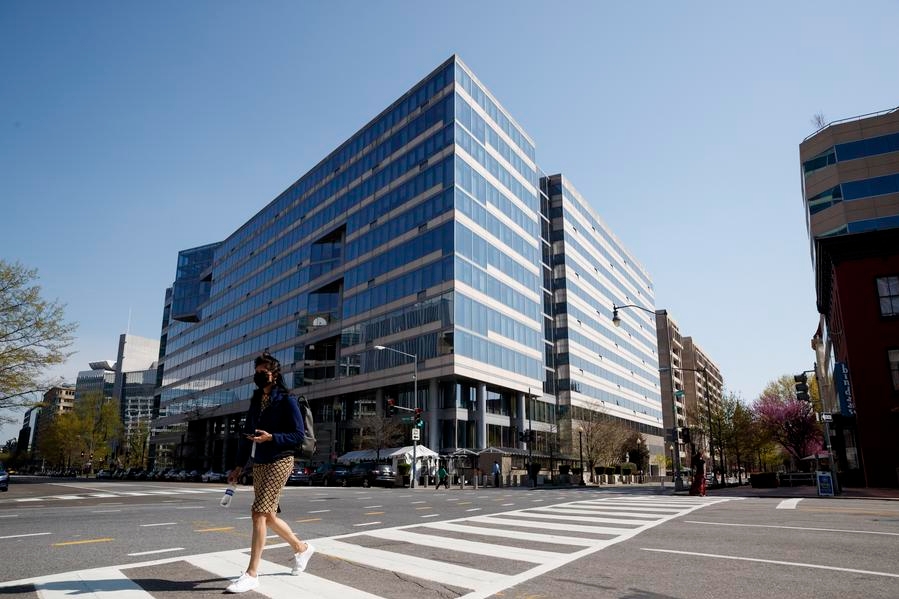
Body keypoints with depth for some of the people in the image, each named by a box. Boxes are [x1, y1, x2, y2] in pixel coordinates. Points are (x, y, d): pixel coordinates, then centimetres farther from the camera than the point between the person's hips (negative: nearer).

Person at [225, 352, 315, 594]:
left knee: (259, 513, -12)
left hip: (279, 462, -8)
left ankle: (251, 574, -3)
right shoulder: (255, 402, 11)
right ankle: (302, 548, 35)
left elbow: (299, 435, -12)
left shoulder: (286, 401, -9)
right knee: (268, 516, 14)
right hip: (258, 465, 8)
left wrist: (271, 437, -25)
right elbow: (246, 435, 14)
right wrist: (239, 465, 10)